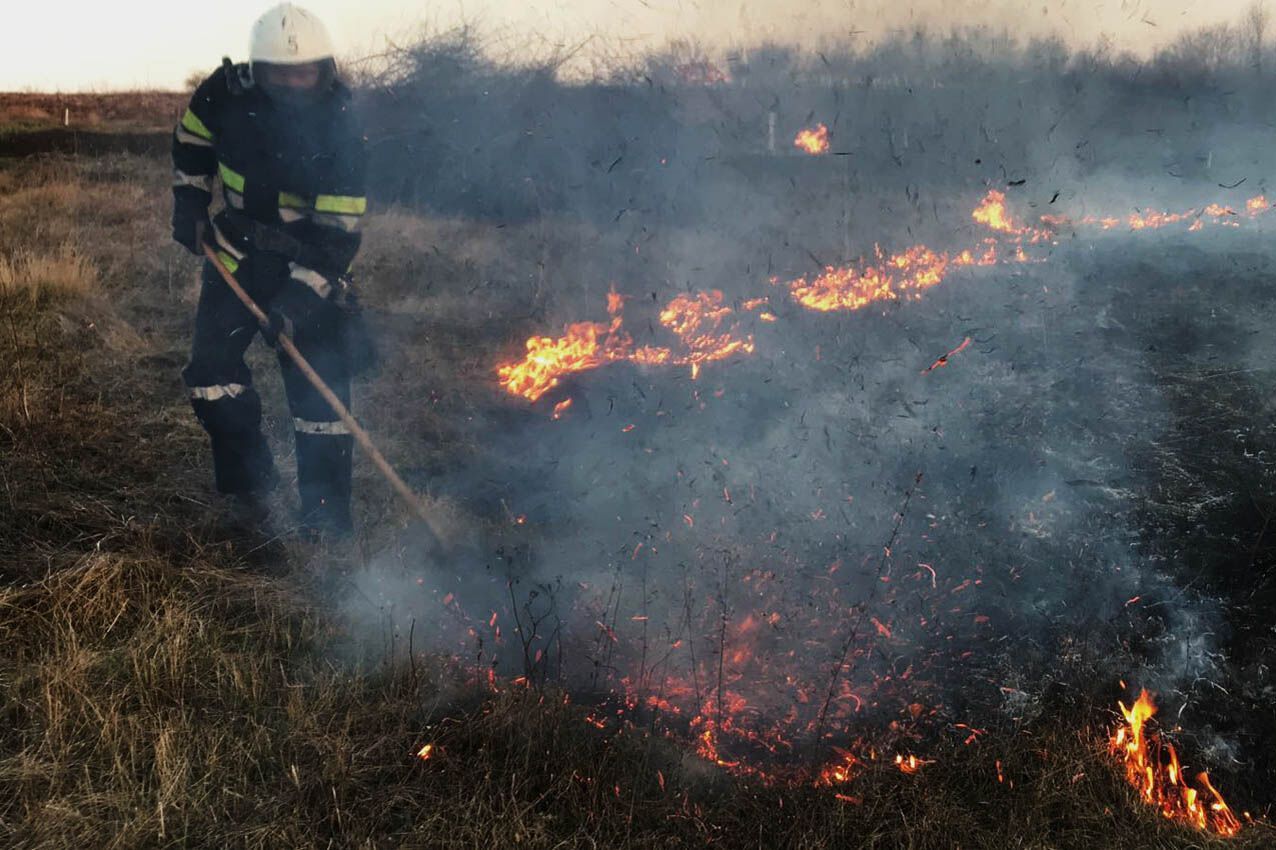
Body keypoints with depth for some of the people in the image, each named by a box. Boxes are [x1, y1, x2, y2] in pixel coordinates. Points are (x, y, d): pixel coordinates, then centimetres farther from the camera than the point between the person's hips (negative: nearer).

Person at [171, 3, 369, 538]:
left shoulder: (341, 131, -23)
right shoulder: (227, 94, -13)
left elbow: (337, 232, -24)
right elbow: (192, 139, 11)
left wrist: (298, 301, -30)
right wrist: (189, 202, 4)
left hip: (308, 265, -4)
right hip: (235, 256, 4)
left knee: (318, 388, -6)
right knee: (210, 371, 3)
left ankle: (326, 516, 5)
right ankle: (248, 483, 22)